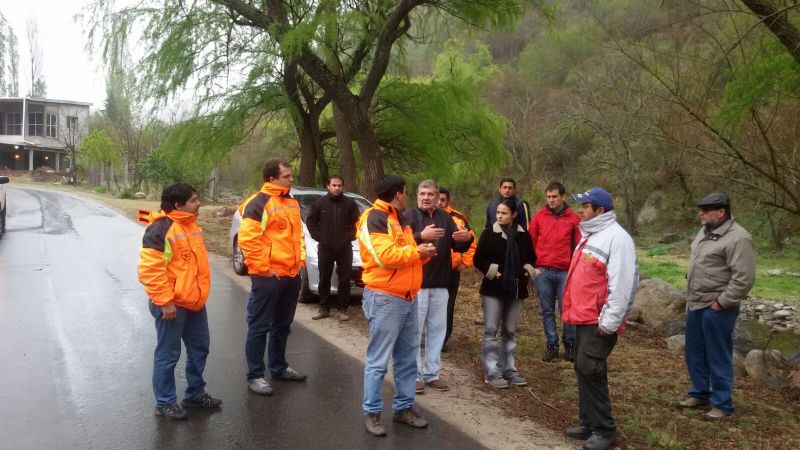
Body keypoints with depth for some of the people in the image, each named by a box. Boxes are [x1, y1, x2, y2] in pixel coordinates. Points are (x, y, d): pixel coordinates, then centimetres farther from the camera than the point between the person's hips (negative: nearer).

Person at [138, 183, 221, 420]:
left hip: (194, 303, 9)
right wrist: (165, 301, -22)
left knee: (199, 348, 17)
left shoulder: (191, 226, 11)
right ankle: (165, 402, 18)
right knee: (168, 354, 3)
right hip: (172, 305, -9)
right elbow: (149, 269, -23)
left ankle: (195, 394, 32)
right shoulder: (161, 229, -18)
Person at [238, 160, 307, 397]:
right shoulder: (258, 203, -13)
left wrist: (301, 259, 14)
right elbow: (247, 239, -19)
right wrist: (263, 268, -18)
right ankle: (255, 376, 10)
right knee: (259, 327, 1)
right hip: (268, 276, -8)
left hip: (292, 275, 8)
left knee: (282, 325, 19)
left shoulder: (292, 203, 14)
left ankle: (279, 367, 33)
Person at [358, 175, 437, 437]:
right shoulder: (374, 218, -11)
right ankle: (371, 412, 10)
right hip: (385, 299, -9)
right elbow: (386, 255, -24)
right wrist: (417, 251, -11)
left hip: (408, 298, 9)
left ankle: (404, 407, 25)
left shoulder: (397, 219, 19)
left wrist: (423, 253, 2)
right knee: (378, 361, -1)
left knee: (407, 358, 14)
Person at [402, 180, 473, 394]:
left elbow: (459, 246, 13)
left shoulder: (445, 217, 11)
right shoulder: (409, 215, -6)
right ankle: (413, 374, 10)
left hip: (440, 283, 6)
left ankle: (431, 373, 22)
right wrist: (421, 236, -34)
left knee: (437, 329, 11)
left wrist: (466, 238, -9)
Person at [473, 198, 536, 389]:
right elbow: (479, 259, -2)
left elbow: (531, 258, 17)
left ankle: (509, 370, 20)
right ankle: (492, 373, 3)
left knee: (510, 331, 11)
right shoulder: (489, 234, -4)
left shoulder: (523, 236, 4)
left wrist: (527, 271, 0)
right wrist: (492, 271, -14)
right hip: (493, 289, -3)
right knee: (491, 331, -3)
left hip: (516, 289, 3)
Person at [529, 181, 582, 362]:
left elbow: (579, 245, 1)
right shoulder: (539, 216, 5)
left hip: (565, 272, -1)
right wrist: (533, 265, 3)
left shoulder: (573, 218, 1)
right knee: (547, 311, 8)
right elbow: (530, 242, 8)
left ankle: (570, 344, 21)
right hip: (542, 272, 2)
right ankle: (551, 345, 18)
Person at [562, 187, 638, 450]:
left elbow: (623, 284, -21)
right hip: (582, 318, 10)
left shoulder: (616, 238, -15)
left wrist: (609, 322, -21)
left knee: (590, 371, -6)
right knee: (582, 370, 14)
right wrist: (572, 310, 22)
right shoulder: (589, 235, 15)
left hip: (599, 322, -9)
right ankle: (589, 423, 25)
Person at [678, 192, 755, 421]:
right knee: (694, 353, 18)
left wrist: (721, 303, -18)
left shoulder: (738, 238, -18)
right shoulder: (706, 231, 10)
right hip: (696, 304, 9)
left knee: (718, 357, 3)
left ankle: (722, 404, 16)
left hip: (716, 308, -9)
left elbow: (744, 278, -22)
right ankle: (700, 393, 34)